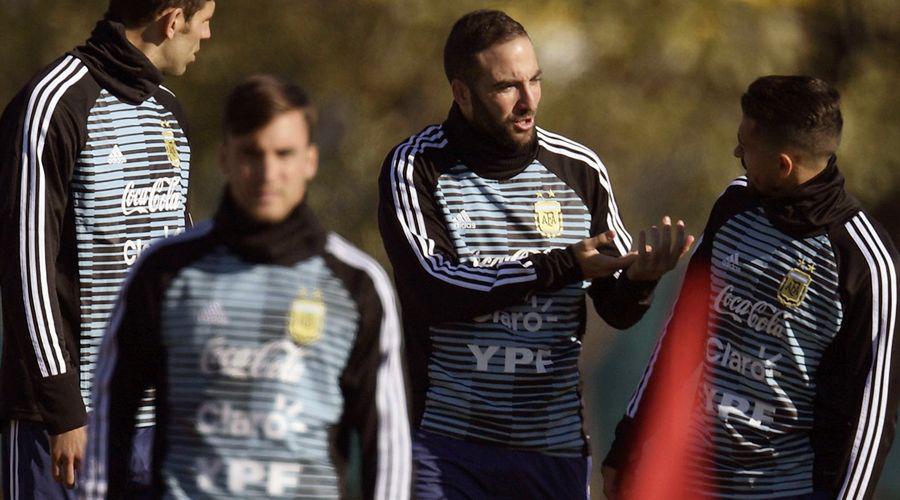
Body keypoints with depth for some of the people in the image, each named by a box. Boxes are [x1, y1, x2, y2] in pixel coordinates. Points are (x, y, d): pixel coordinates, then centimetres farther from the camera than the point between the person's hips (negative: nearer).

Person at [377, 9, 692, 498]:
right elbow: (433, 288, -17)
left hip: (555, 442, 3)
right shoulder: (416, 168, -2)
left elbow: (619, 310, 9)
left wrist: (639, 278, -16)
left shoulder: (579, 169, 7)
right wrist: (562, 266, -20)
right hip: (447, 443, -3)